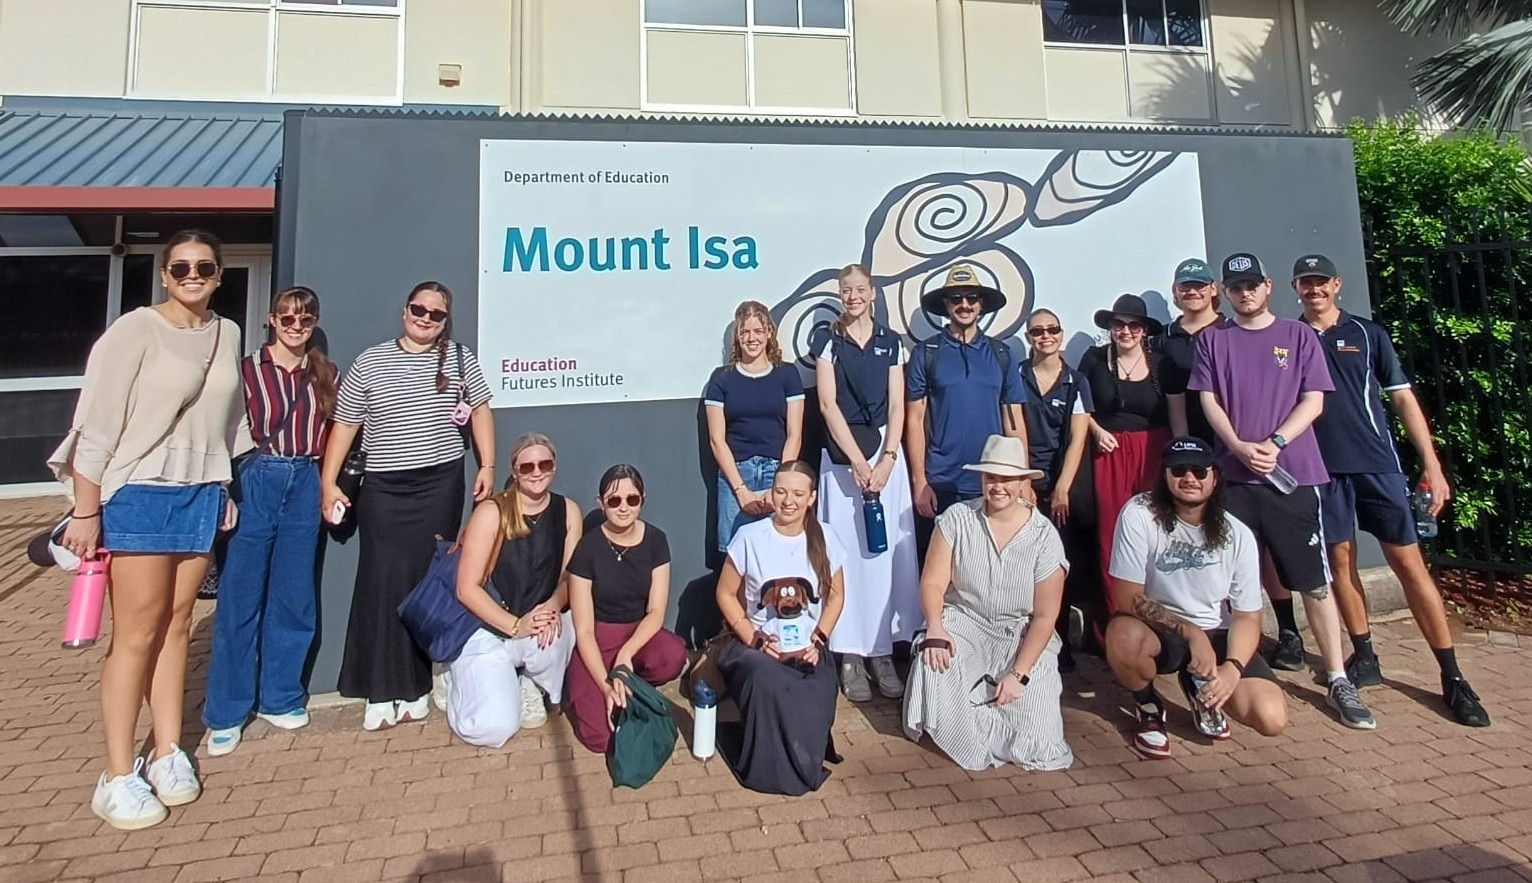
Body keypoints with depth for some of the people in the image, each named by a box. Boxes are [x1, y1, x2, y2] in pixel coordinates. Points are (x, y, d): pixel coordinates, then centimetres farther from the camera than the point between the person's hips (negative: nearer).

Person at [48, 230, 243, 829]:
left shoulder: (227, 334, 7)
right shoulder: (136, 330, -8)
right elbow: (97, 423, -10)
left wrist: (227, 491, 12)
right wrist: (85, 511, -10)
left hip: (202, 495, 4)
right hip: (138, 493, -4)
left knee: (175, 626, 10)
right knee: (137, 634, -1)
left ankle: (168, 754, 20)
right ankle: (118, 778, 10)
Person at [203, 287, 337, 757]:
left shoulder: (324, 373, 9)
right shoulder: (247, 369, -2)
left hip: (304, 485, 4)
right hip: (255, 483, -3)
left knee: (293, 598, 10)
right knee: (239, 600, 2)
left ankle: (279, 697, 25)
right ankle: (226, 712, 14)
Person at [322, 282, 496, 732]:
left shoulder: (460, 358, 7)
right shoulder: (369, 362, 5)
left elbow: (480, 410, 11)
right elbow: (344, 425, 6)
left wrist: (487, 466, 3)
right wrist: (329, 483, 1)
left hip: (441, 485, 0)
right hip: (383, 488, 0)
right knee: (384, 582, -4)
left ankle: (415, 687, 10)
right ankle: (381, 692, 4)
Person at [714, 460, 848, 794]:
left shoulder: (825, 541, 1)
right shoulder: (749, 537, -6)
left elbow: (836, 596, 9)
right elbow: (726, 594, -1)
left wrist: (818, 641, -5)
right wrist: (754, 639, -11)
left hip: (807, 649, 2)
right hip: (757, 645, -1)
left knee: (814, 708, -29)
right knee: (768, 684, -35)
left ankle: (801, 761, 3)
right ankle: (768, 766, -9)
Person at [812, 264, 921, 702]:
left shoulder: (890, 342, 10)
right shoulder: (828, 342, 5)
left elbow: (896, 406, 4)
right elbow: (828, 405, -3)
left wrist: (886, 460, -9)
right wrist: (858, 462, -10)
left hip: (885, 453, 2)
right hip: (842, 456, -2)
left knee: (888, 552, 1)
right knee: (847, 553, -2)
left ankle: (883, 652, 11)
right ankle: (850, 657, 6)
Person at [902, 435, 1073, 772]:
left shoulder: (1044, 535, -8)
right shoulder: (957, 519, -6)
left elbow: (1045, 615, -7)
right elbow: (933, 583, -8)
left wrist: (1019, 674, -15)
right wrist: (935, 627, -28)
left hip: (1021, 636, 0)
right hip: (963, 624, 0)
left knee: (1034, 743, -14)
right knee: (934, 664, -33)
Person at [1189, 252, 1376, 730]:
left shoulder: (1298, 335, 8)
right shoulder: (1213, 339, 10)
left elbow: (1313, 400, 2)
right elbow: (1209, 400, 4)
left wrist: (1275, 444, -13)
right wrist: (1240, 447, -12)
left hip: (1294, 472, -1)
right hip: (1236, 471, 1)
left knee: (1315, 579, -2)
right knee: (1263, 566, 10)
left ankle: (1339, 681, 3)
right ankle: (1288, 639, 27)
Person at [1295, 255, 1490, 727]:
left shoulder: (1367, 333, 7)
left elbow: (1403, 399, 5)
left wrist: (1431, 464, -1)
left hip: (1377, 463, -1)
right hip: (1322, 468, 1)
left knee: (1408, 562, -2)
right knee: (1340, 560, 6)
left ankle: (1452, 675, 5)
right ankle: (1364, 657, 19)